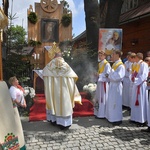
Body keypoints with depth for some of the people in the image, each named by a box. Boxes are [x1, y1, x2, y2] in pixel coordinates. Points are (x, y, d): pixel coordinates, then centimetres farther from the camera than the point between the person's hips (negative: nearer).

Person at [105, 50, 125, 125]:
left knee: (116, 103, -1)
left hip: (116, 86, -9)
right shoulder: (114, 64, 12)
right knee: (111, 102, 15)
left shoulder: (121, 65, -15)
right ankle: (112, 117, 28)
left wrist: (112, 72, -15)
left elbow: (119, 76, -25)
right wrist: (109, 76, 4)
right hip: (112, 85, 9)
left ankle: (117, 119, 11)